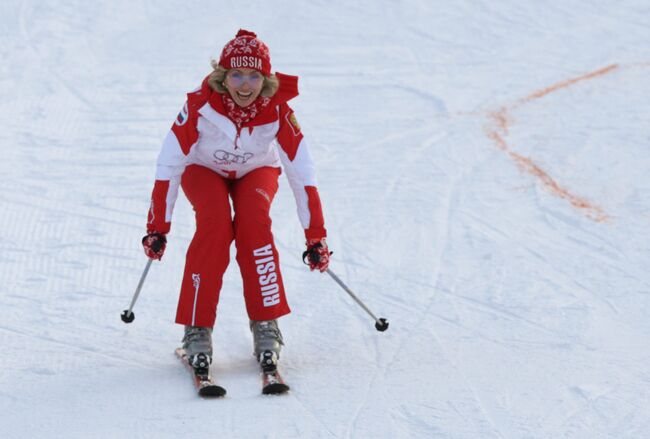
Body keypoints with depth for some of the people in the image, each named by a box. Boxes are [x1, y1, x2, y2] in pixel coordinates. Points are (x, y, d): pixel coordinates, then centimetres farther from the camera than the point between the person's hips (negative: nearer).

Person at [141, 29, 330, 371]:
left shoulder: (277, 111, -29)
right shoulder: (201, 104, -32)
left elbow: (302, 174, -25)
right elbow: (169, 165, -27)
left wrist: (315, 238, -26)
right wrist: (157, 228, -25)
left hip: (256, 171, 1)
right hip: (205, 170, -1)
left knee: (254, 219, -29)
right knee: (215, 223, -29)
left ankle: (266, 324, -19)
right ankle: (196, 328, -23)